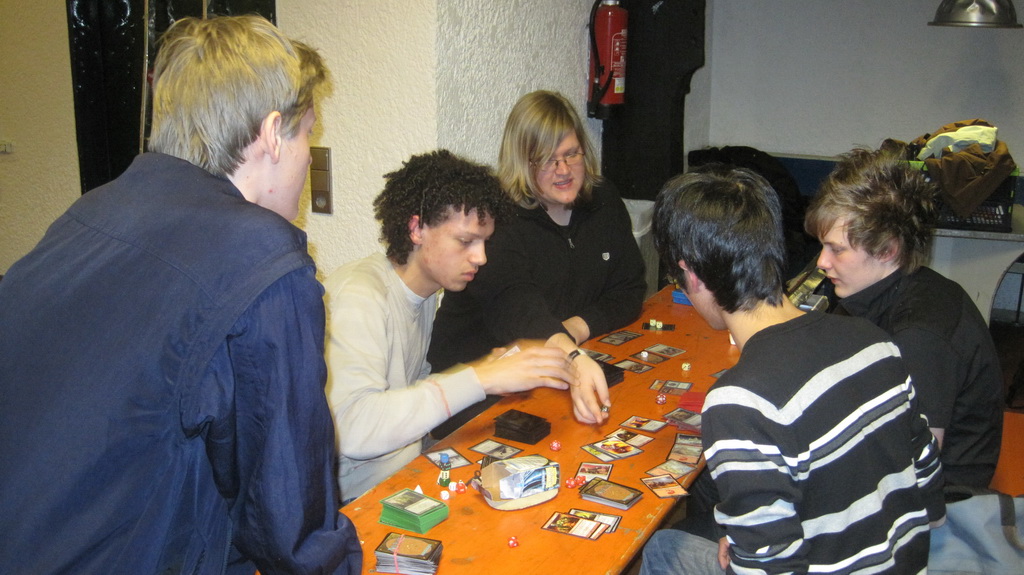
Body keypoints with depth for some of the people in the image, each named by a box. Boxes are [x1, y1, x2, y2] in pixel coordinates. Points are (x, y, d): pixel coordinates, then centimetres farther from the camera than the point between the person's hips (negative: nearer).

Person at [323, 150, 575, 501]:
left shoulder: (427, 290, 7)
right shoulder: (359, 296, -22)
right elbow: (351, 429, -35)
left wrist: (481, 371, -2)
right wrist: (480, 380, -35)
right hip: (356, 501, -9)